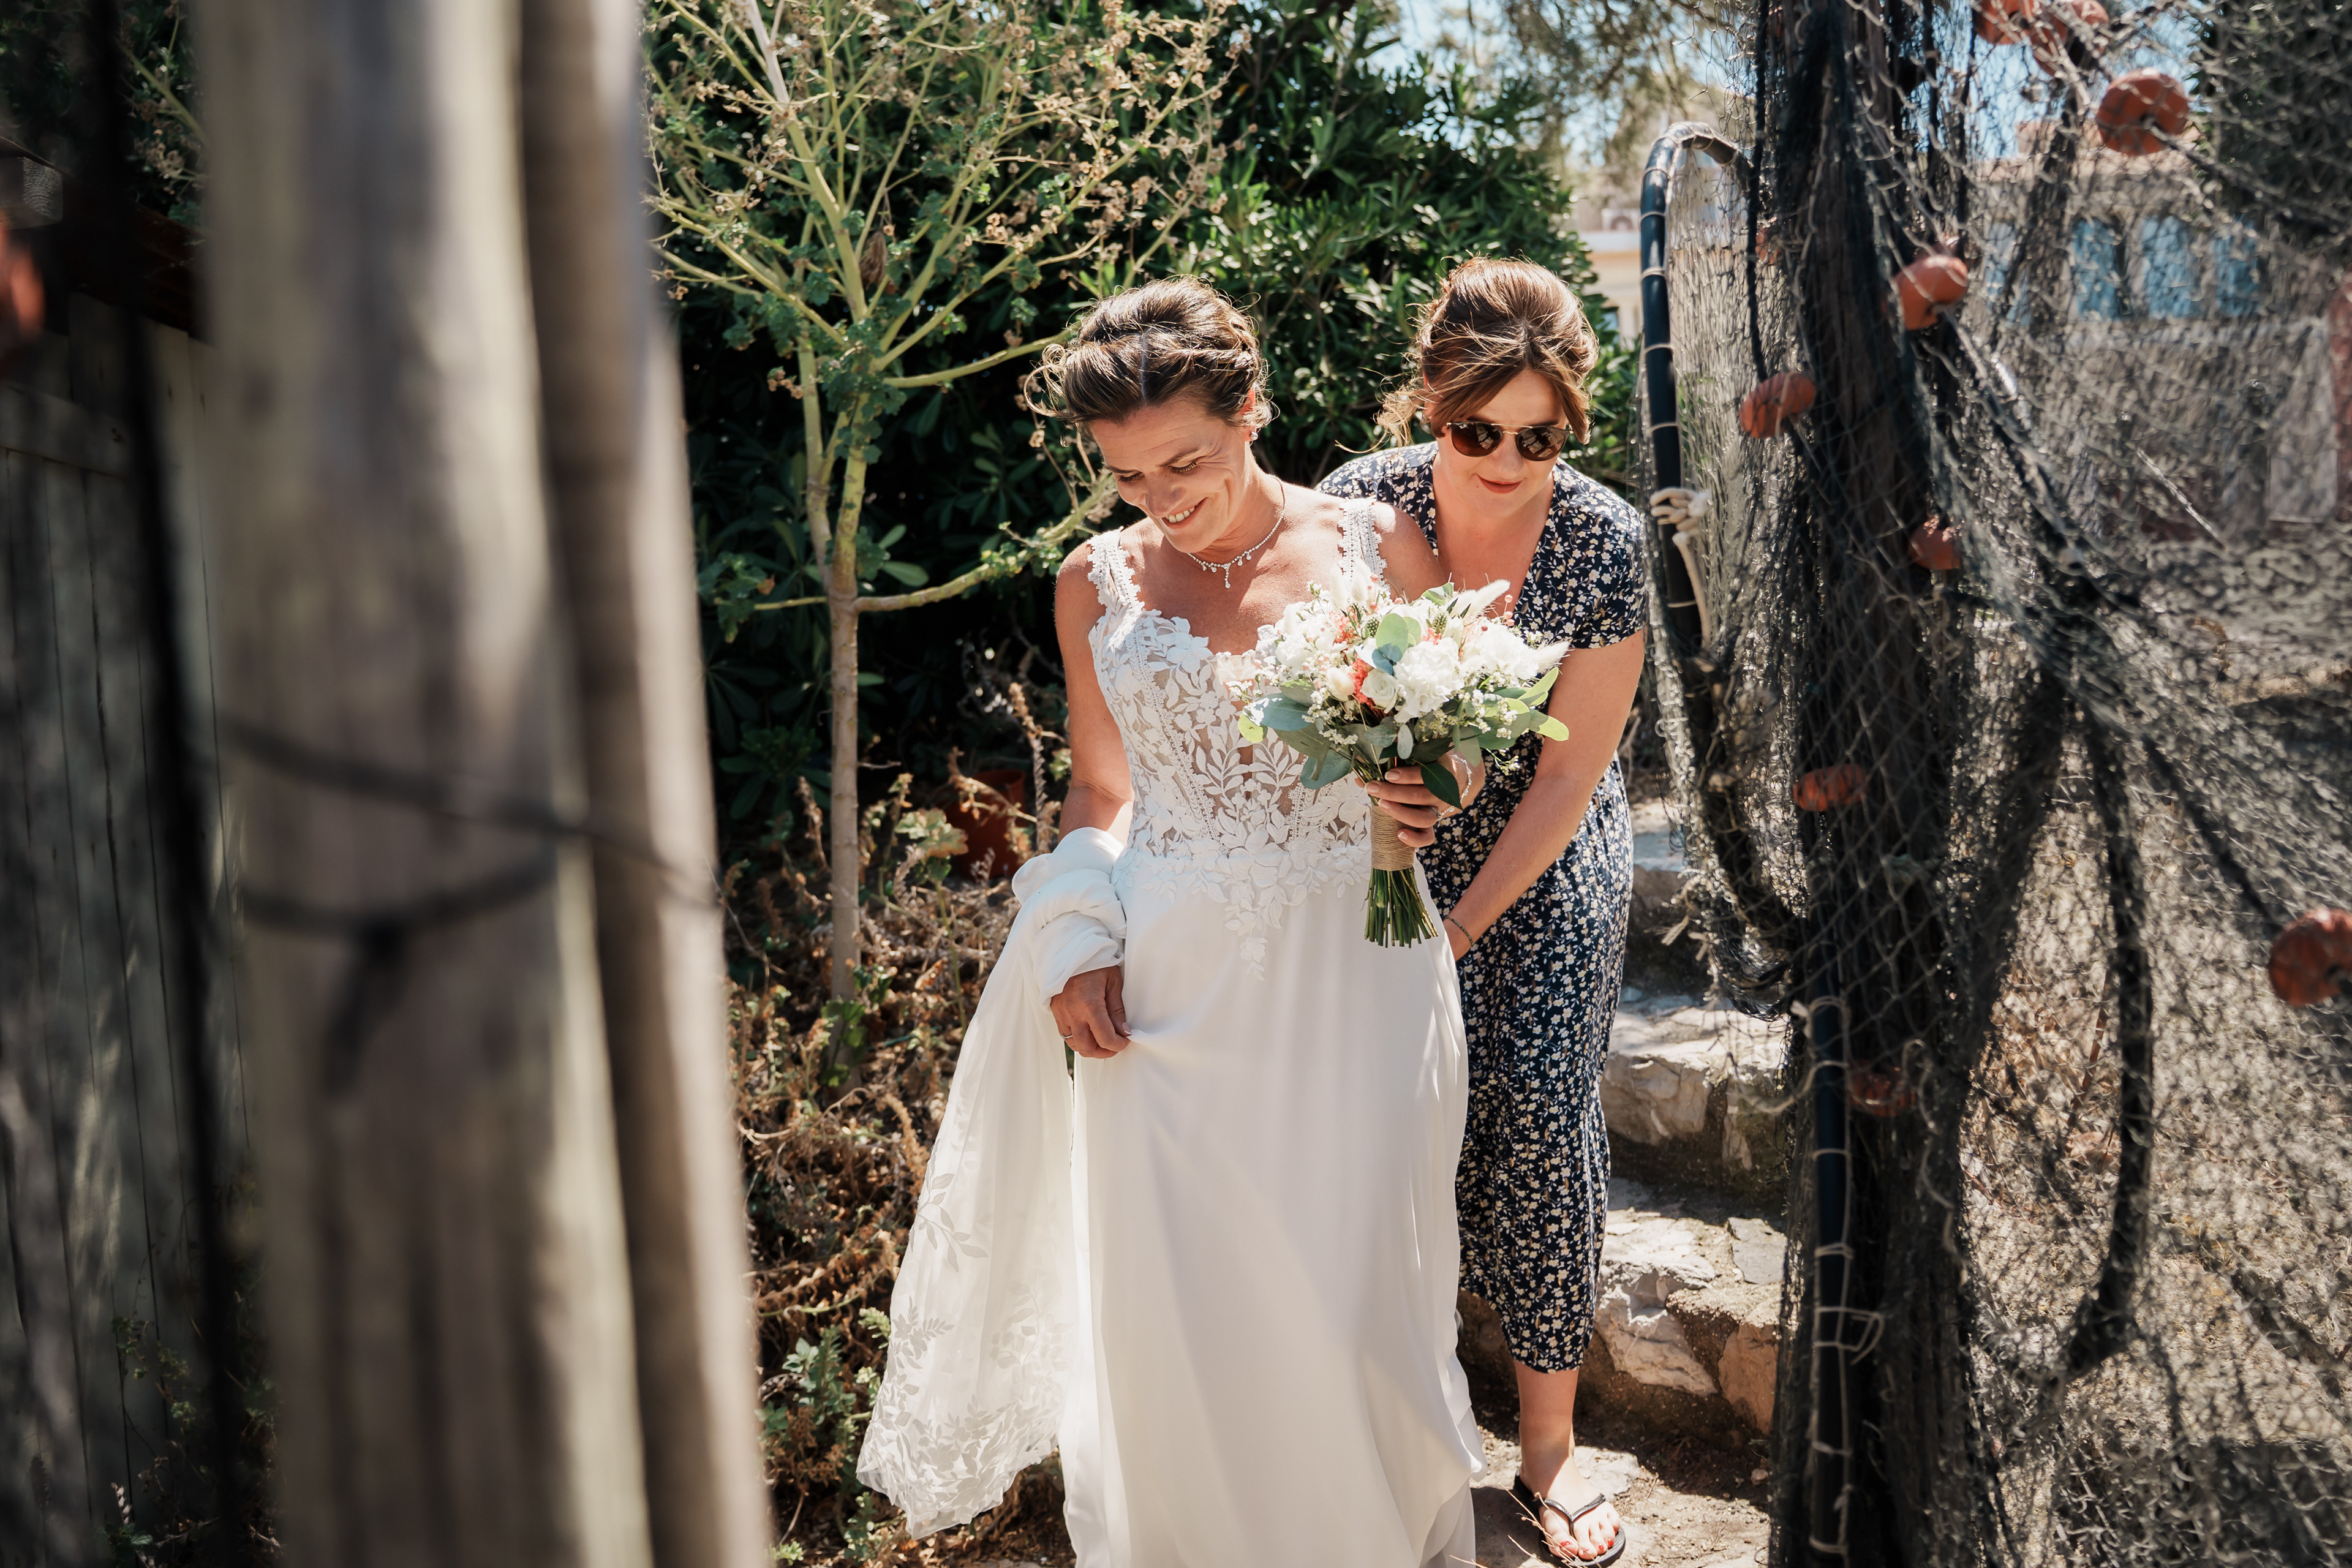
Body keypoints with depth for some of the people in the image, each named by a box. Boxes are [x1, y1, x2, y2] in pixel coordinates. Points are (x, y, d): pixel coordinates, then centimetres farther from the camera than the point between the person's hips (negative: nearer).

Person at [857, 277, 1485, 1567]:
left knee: (1351, 1310, 3)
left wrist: (1420, 791, -14)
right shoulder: (1098, 582, 5)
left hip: (1354, 970, -1)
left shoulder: (1373, 546, 0)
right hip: (1167, 981, 2)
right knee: (1175, 1316, 5)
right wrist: (1074, 947, 1)